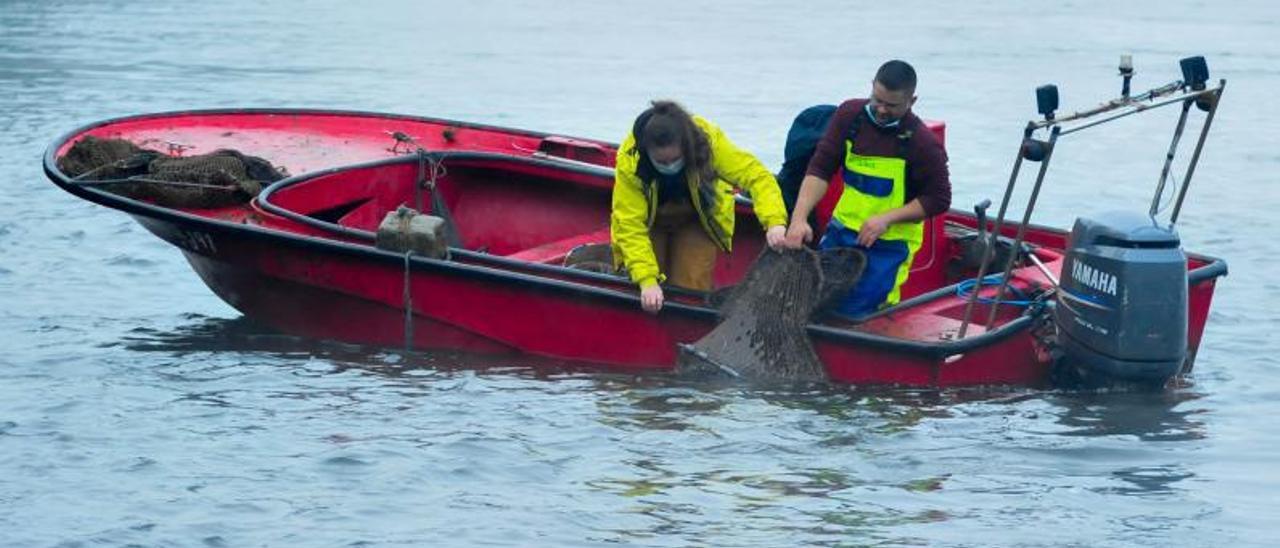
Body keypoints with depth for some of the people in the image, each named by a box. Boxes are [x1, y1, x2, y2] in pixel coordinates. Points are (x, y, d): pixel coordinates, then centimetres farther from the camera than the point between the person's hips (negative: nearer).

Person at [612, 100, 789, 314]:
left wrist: (774, 222, -52)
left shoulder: (709, 141, -35)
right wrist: (647, 280, -44)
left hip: (697, 220, 0)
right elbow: (630, 226, -34)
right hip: (651, 223, 0)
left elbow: (756, 175, -35)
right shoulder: (629, 160, -35)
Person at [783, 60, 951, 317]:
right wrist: (799, 219, -18)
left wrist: (887, 219, -18)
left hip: (888, 244, -5)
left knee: (850, 315, -10)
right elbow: (820, 168, -6)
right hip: (842, 229, 5)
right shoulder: (850, 115, -4)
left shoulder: (923, 143, -15)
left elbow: (938, 199, -8)